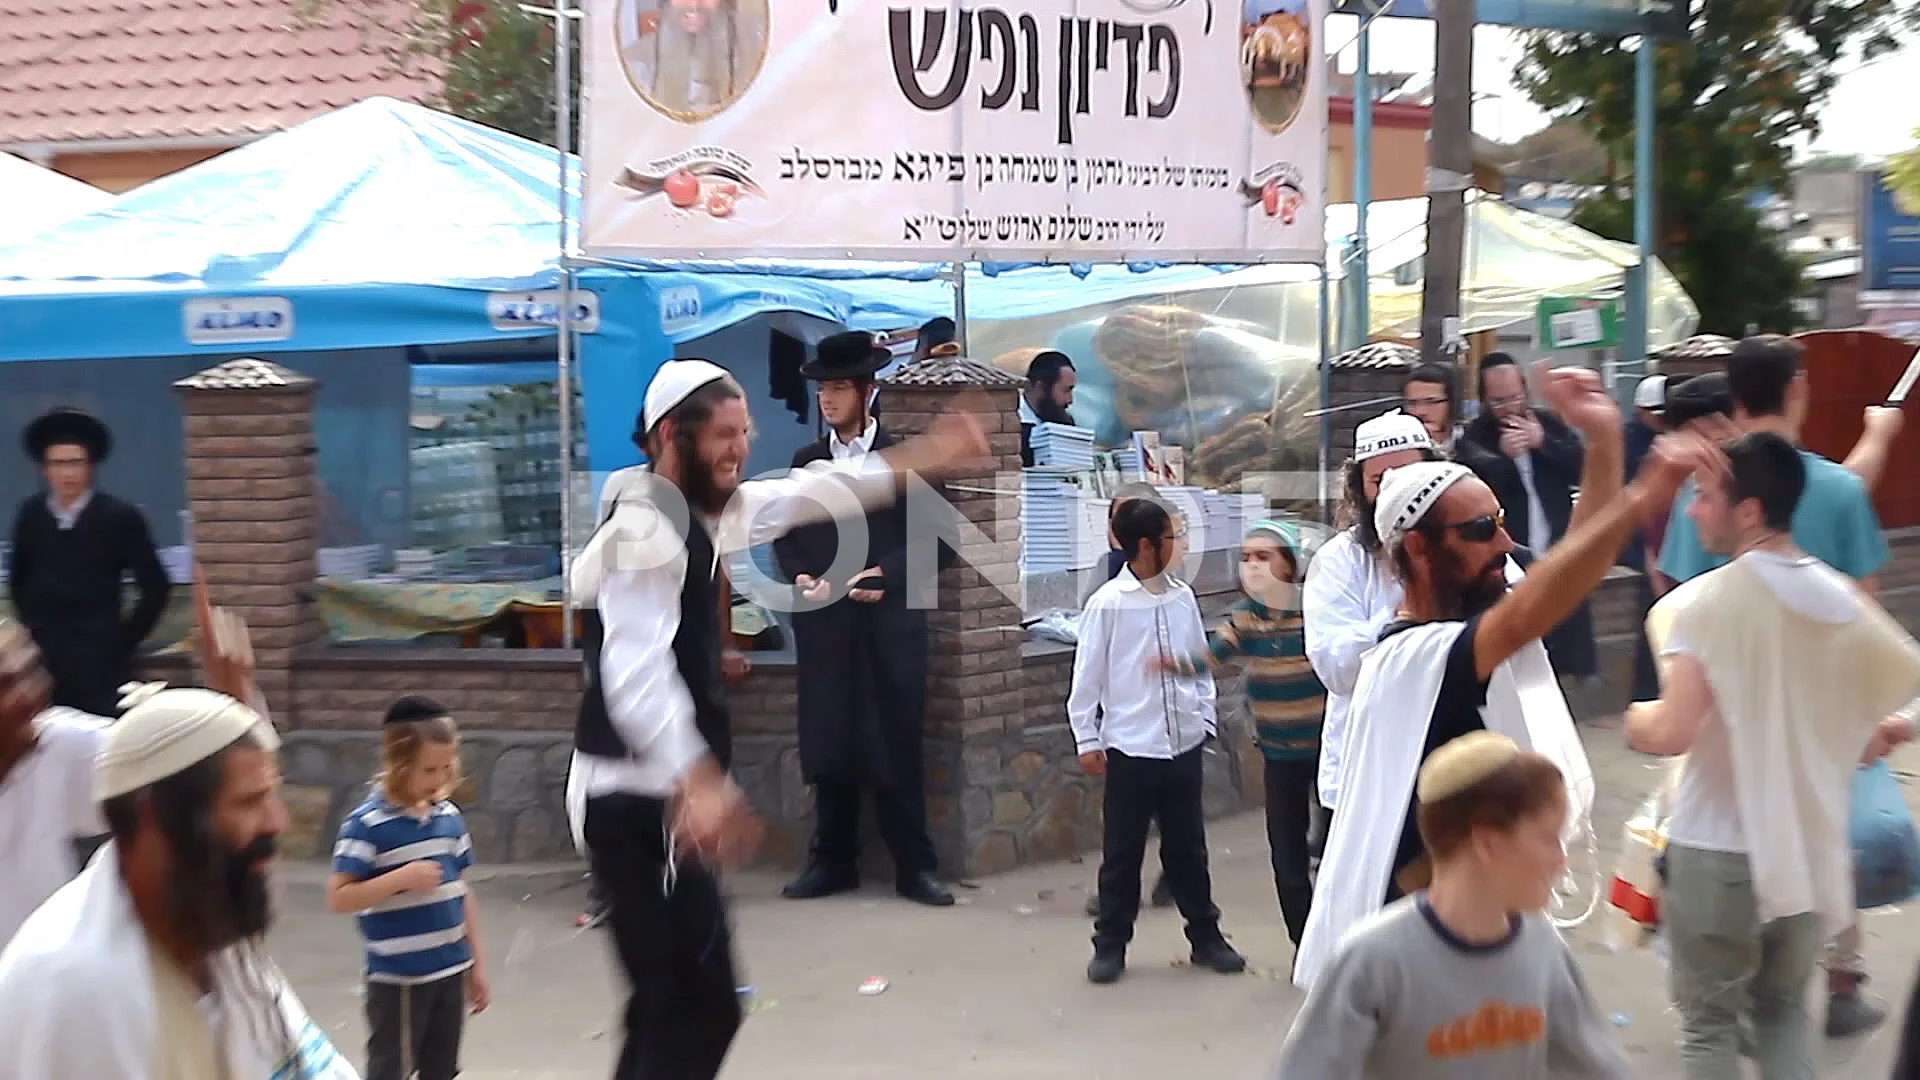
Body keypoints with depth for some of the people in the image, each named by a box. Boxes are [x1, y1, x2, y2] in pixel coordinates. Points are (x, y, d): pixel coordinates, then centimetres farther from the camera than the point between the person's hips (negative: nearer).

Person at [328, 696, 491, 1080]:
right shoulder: (367, 823, -14)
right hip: (398, 977, -6)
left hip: (451, 971, 6)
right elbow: (338, 898, -17)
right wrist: (402, 878, -25)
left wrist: (477, 963, 13)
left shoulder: (450, 817, 4)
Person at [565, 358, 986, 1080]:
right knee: (700, 1004, -9)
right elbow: (636, 670, -30)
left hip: (656, 797, 10)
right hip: (640, 803, -10)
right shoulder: (645, 528, -18)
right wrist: (699, 781, -40)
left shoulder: (694, 512, 12)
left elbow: (805, 494, 22)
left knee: (671, 1001, 18)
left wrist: (924, 457, 19)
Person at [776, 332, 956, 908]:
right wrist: (800, 576, -5)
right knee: (828, 747, 5)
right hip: (823, 627, 3)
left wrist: (886, 575, -12)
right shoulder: (805, 461, 13)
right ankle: (832, 861, 15)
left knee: (896, 747, 0)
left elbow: (939, 541, -2)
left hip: (890, 625, -3)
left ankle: (914, 867, 7)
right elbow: (785, 535, 14)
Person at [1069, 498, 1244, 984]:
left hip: (1184, 744, 4)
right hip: (1130, 748, -4)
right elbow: (1087, 676, -5)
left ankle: (1205, 937, 27)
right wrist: (1087, 740, -4)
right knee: (1122, 853, 7)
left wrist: (1206, 718, 9)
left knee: (1188, 848, 14)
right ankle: (1110, 945, 20)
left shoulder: (1183, 597, 2)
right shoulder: (1108, 603, -10)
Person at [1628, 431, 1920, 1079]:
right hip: (1810, 848, 5)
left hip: (1718, 851, -5)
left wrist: (1638, 721, -5)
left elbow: (1672, 734, -26)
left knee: (1708, 1020, 11)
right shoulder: (1845, 601, -1)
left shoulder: (1706, 601, -17)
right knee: (1784, 1009, 23)